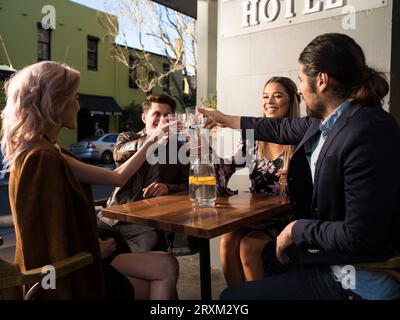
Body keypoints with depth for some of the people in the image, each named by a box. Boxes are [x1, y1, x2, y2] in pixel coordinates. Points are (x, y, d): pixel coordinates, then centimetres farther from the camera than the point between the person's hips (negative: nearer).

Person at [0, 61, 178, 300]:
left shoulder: (49, 153, 6)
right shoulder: (42, 159, -27)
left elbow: (117, 177, 7)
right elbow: (54, 251, -27)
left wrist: (151, 143, 9)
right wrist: (97, 251, -9)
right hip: (64, 279, -9)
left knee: (166, 267, 8)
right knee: (159, 279, 7)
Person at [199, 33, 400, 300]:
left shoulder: (368, 133, -29)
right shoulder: (329, 121, -2)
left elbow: (361, 237, -30)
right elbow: (282, 128, 16)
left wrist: (297, 230, -14)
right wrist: (226, 120, 29)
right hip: (330, 253, 9)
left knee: (232, 296, 0)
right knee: (269, 254, 34)